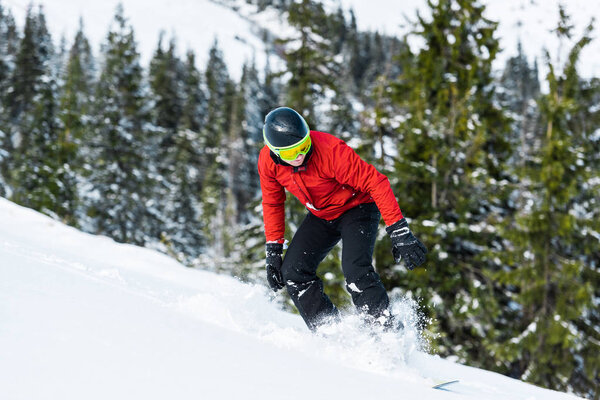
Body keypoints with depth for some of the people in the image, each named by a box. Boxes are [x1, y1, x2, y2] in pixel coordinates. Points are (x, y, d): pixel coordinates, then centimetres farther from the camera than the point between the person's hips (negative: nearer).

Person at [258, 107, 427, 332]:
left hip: (357, 208, -6)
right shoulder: (267, 162, -18)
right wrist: (273, 252, -2)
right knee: (292, 273, -9)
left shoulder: (330, 150, -35)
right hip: (321, 216, 6)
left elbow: (375, 182, -32)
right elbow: (273, 204, 0)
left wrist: (400, 233, -37)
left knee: (355, 270, -28)